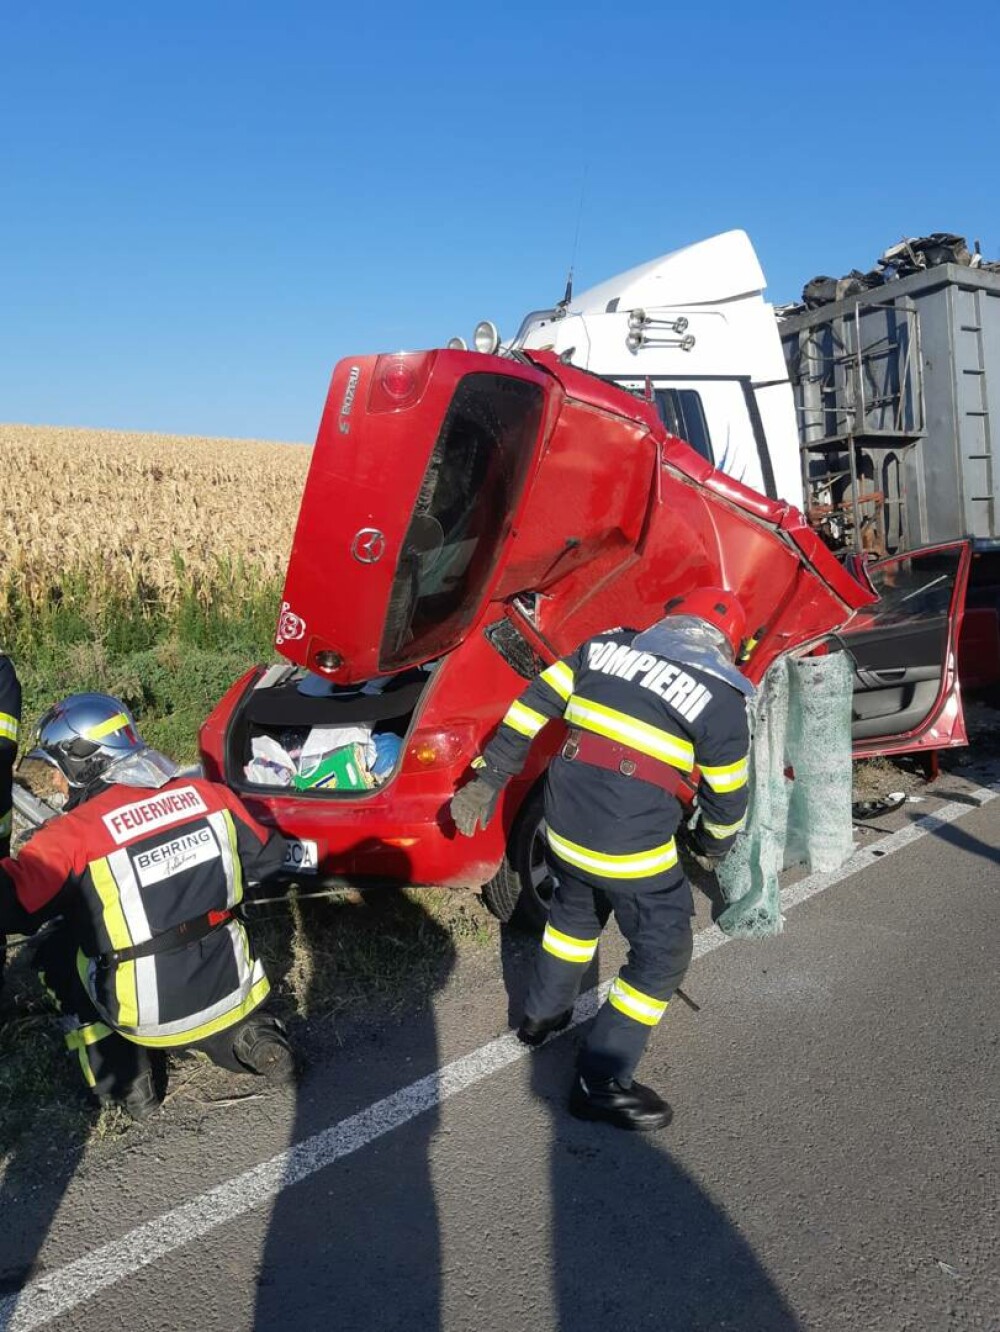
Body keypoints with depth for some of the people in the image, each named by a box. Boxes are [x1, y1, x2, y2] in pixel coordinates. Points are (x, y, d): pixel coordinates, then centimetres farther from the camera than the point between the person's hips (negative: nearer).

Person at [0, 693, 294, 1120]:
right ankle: (247, 1036, 13)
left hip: (151, 1016, -3)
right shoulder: (208, 794, -5)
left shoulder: (76, 833, -18)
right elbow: (267, 857, 7)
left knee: (55, 954, 18)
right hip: (233, 990, 4)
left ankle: (124, 1080, 13)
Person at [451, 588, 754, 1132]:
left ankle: (542, 1014, 48)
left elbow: (534, 704, 5)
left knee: (575, 913, 32)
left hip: (564, 826, 6)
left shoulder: (606, 647, 7)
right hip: (631, 850, -6)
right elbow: (727, 795, 2)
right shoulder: (720, 698, -6)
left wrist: (487, 777, 9)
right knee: (662, 954, 12)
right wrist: (712, 846, 22)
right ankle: (601, 1083, 17)